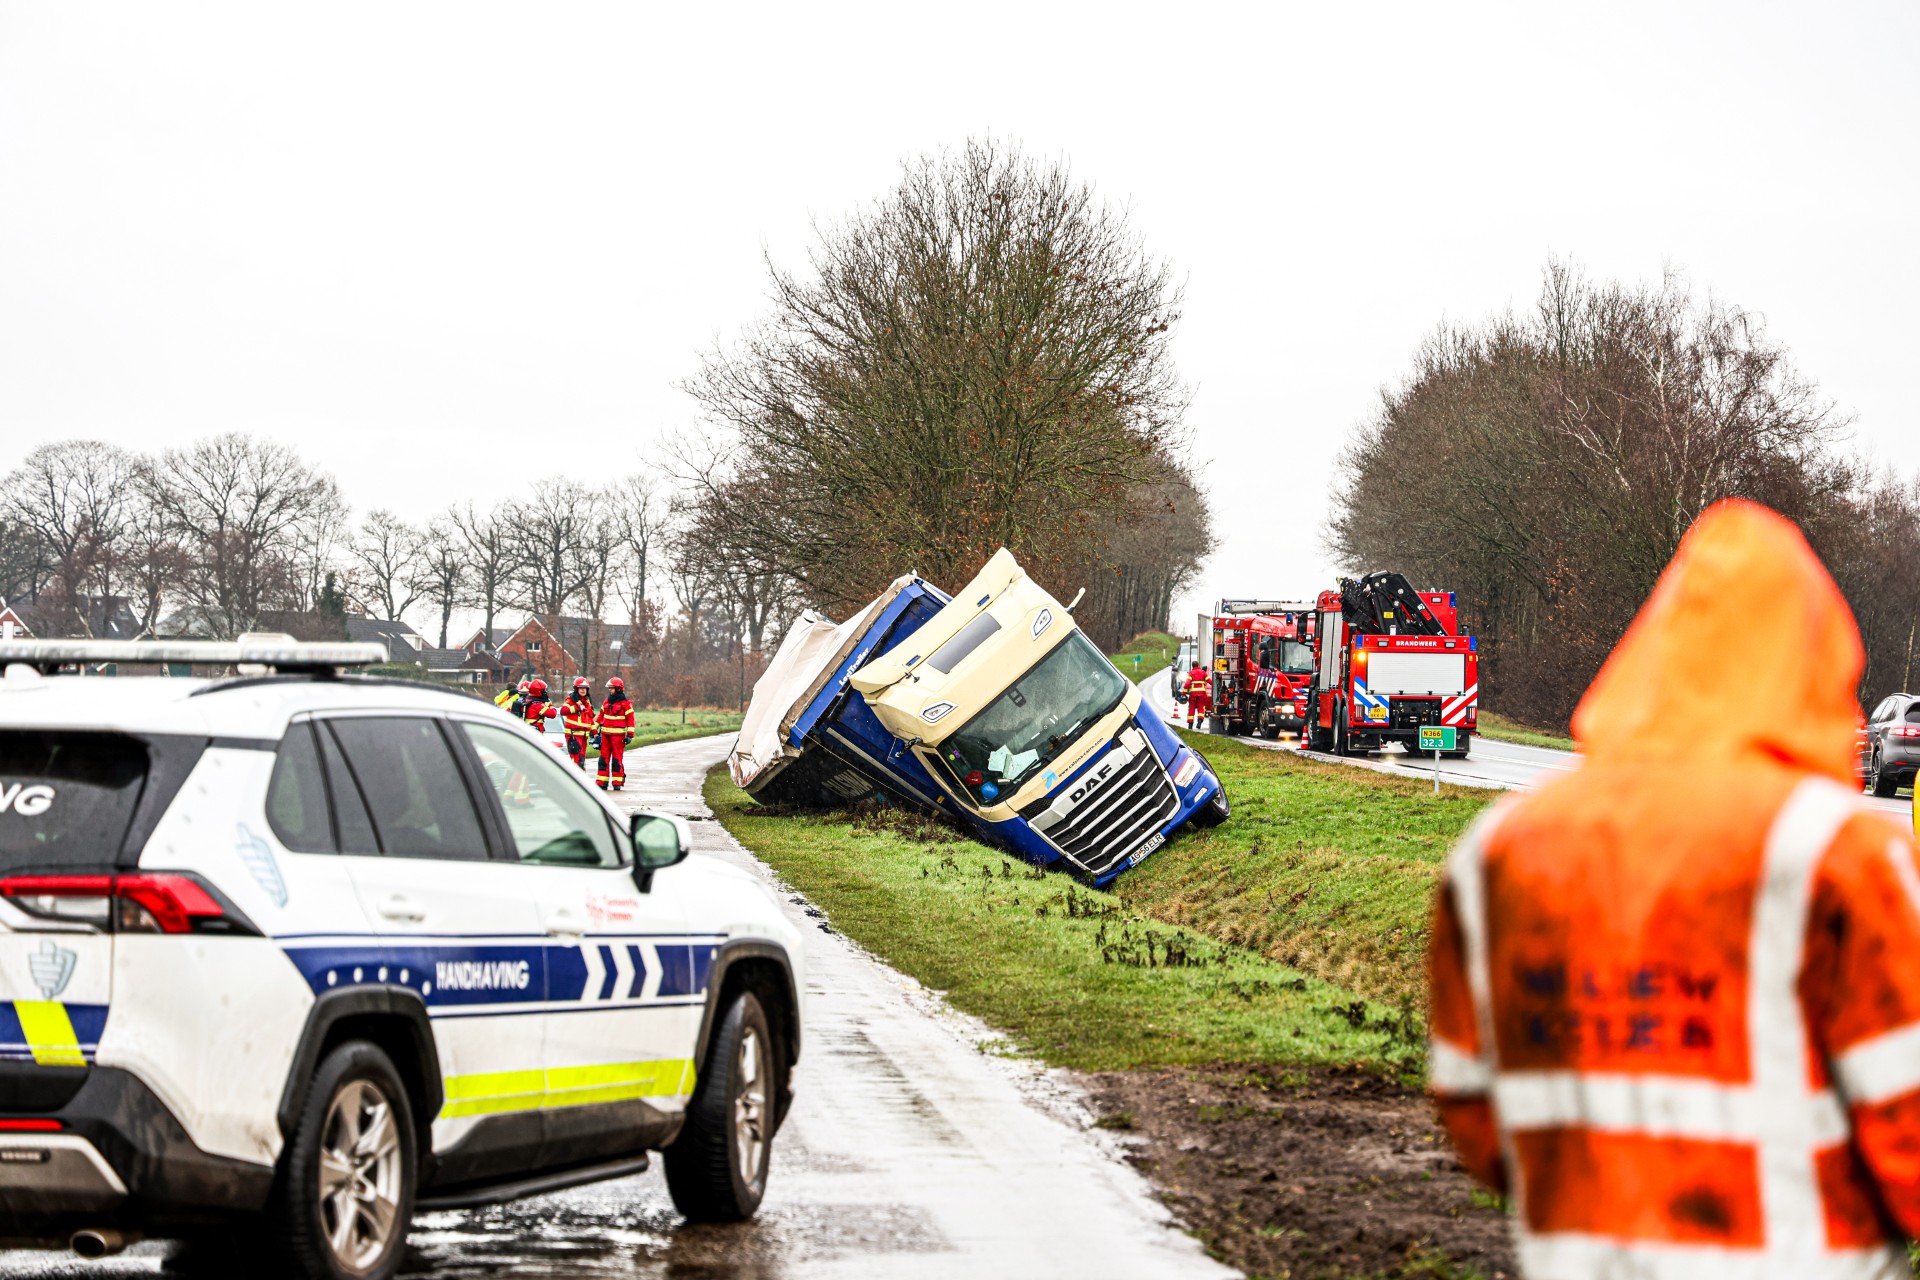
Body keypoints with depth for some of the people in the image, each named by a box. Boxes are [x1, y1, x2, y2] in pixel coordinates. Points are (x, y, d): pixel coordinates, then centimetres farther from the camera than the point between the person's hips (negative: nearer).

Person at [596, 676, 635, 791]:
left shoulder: (625, 704, -4)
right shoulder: (606, 702, 14)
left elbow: (630, 720, -6)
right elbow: (601, 716, 21)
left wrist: (629, 735, -11)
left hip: (618, 735, -6)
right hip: (605, 734, 6)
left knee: (617, 759, -4)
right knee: (603, 758, 5)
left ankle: (617, 782, 1)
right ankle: (602, 782, 8)